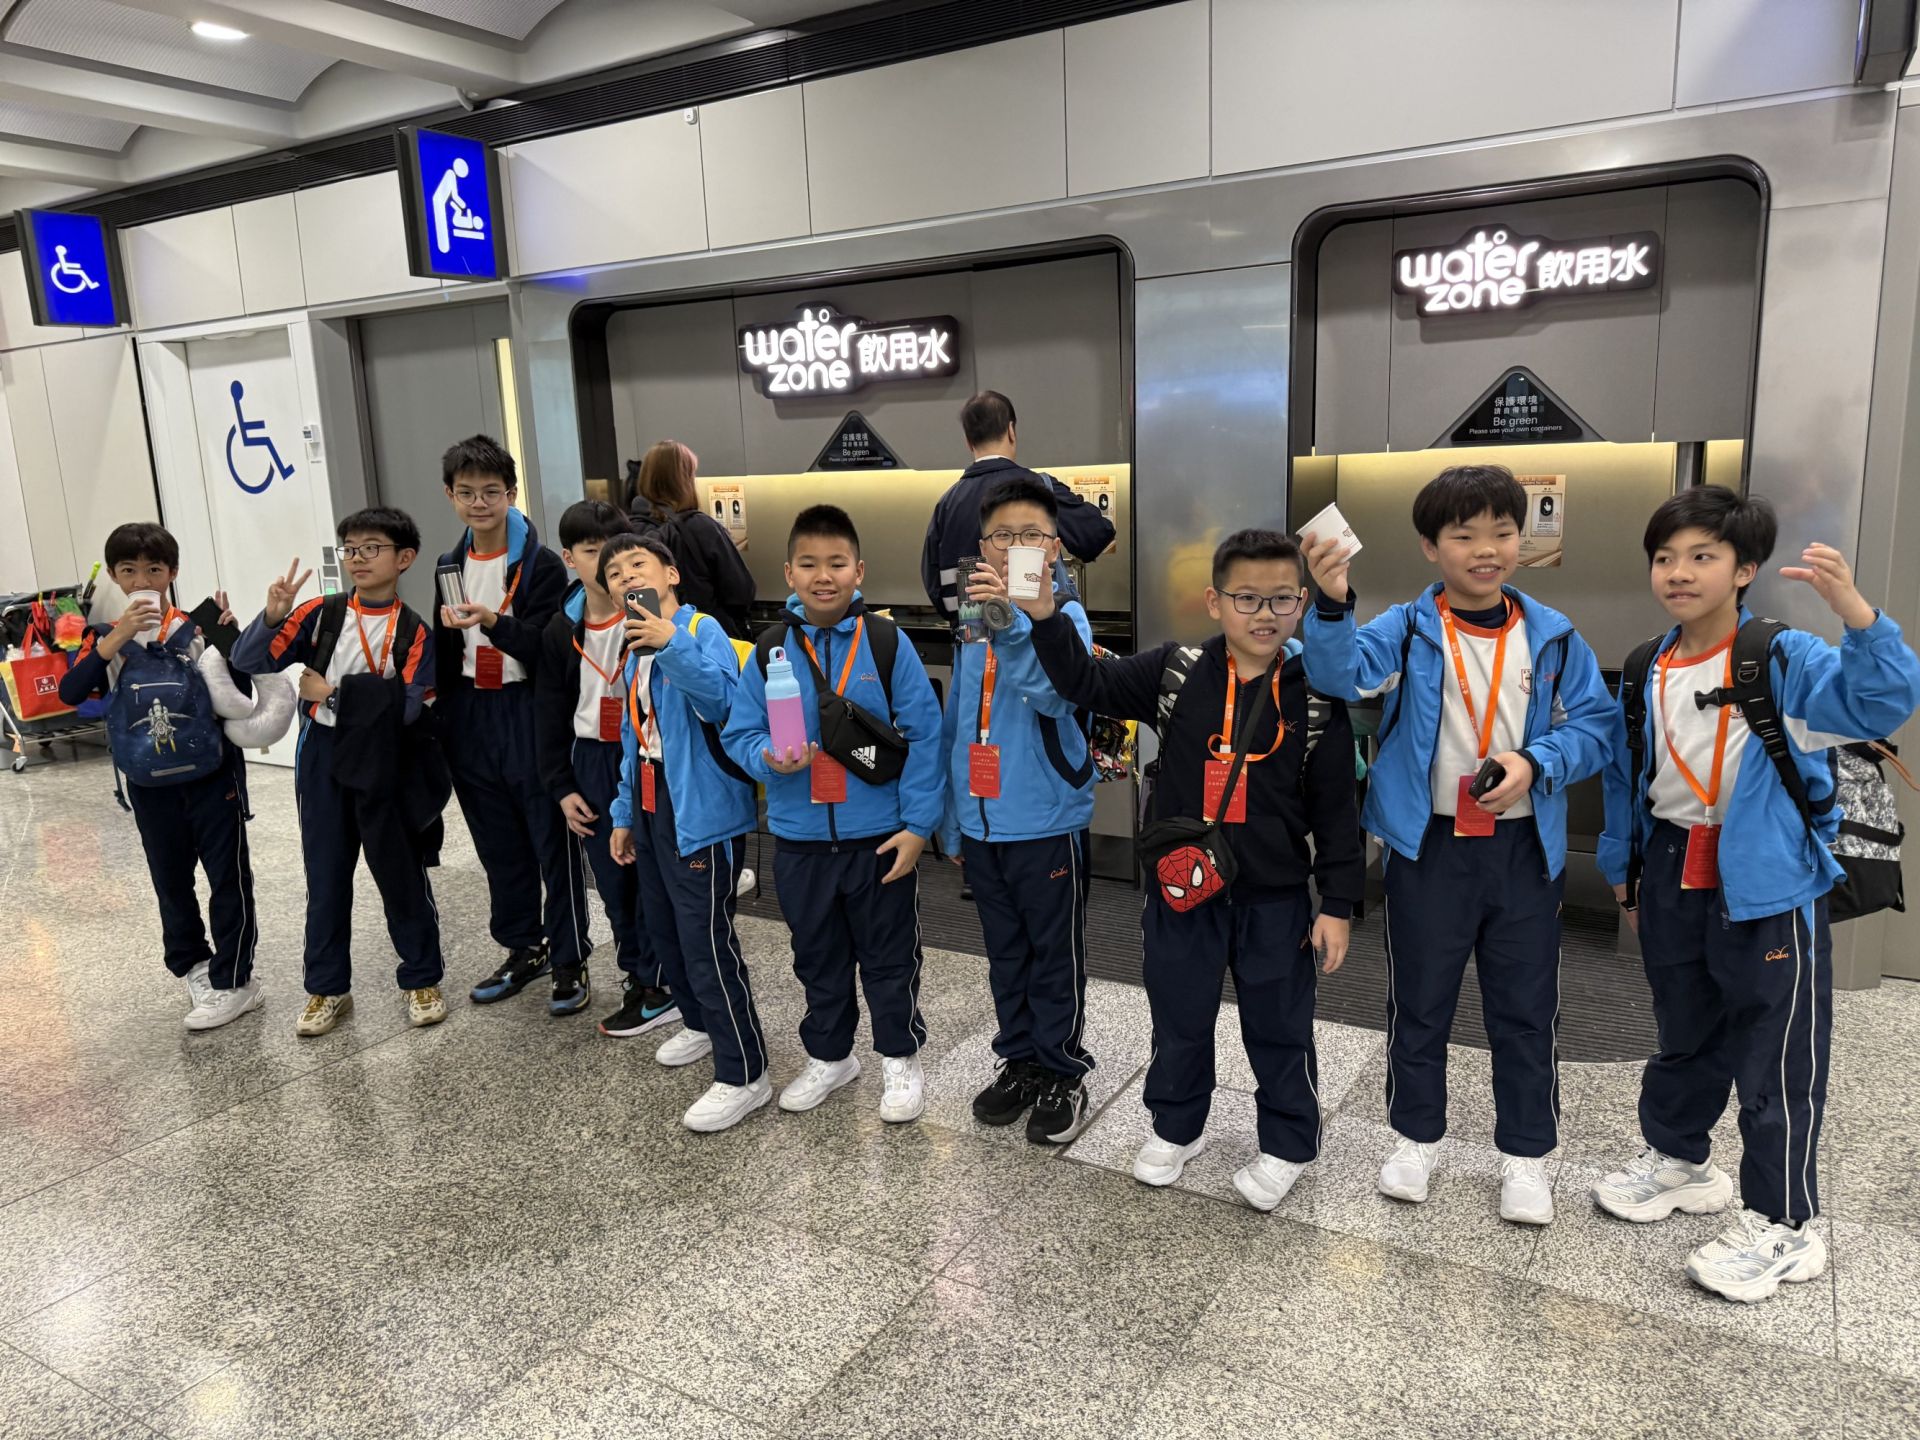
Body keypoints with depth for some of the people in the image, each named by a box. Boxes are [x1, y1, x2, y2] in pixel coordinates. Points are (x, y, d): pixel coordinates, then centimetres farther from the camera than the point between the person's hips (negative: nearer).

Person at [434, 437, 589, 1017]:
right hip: (470, 720, 6)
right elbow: (444, 657, 16)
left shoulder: (541, 564, -9)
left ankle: (570, 962, 12)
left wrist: (494, 623, -30)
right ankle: (524, 949, 31)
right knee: (499, 847, 15)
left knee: (553, 844, 0)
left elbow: (549, 652, -16)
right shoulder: (450, 566, 11)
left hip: (530, 718, -6)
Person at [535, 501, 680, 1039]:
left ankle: (661, 984, 15)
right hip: (592, 763, 5)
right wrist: (561, 787, 7)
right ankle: (638, 972, 29)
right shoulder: (561, 631, 5)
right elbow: (550, 714, 10)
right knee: (613, 880, 13)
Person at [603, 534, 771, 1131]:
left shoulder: (702, 630, -12)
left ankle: (744, 1076, 3)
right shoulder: (636, 653, 14)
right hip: (652, 814, 9)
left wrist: (671, 643, -41)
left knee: (706, 943, -8)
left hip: (701, 815, -9)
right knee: (665, 933, 20)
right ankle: (702, 1024, 42)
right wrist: (624, 815, 20)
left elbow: (723, 699, -32)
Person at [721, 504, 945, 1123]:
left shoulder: (886, 643, -9)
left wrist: (917, 823, -10)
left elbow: (924, 736, -7)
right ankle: (829, 1055, 40)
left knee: (889, 956, 12)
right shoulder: (770, 651, -1)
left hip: (880, 837, -3)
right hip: (799, 840, 3)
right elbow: (738, 733, 2)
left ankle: (900, 1058, 32)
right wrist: (769, 757, -20)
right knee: (818, 957, 20)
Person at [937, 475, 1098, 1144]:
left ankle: (1063, 1074, 24)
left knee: (1056, 957, 8)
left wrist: (1013, 621, -46)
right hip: (983, 822, 5)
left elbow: (1056, 691, -32)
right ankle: (1019, 1061, 33)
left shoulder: (1065, 618, -9)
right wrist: (951, 820, 15)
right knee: (1005, 955, 17)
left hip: (1047, 822, -5)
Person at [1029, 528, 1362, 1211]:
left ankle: (1287, 1145, 36)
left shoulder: (1315, 694, -7)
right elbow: (1087, 682, -5)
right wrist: (1046, 615, -21)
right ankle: (1176, 1127, 40)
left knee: (1280, 1027, 13)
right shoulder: (1176, 672, -5)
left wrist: (1337, 904, -4)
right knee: (1179, 1019, 17)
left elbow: (1335, 807, -4)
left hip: (1275, 898, -1)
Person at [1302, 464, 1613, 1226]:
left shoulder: (1553, 636, 0)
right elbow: (1341, 674, -25)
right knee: (1419, 1002, 13)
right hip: (1428, 845, -1)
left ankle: (1524, 1152, 30)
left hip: (1525, 846, 2)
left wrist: (1536, 764, -16)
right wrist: (1333, 602, -42)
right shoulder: (1407, 630, -7)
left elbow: (1595, 726, 2)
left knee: (1526, 1008, 12)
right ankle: (1415, 1135, 32)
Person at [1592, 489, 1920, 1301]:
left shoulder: (1788, 661, -13)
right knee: (1683, 1036, 21)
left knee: (1777, 1058, 4)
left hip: (1768, 886, -5)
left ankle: (1783, 1226, 18)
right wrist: (1622, 867, 17)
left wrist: (1855, 610, -43)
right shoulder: (1645, 675, 3)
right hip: (1673, 876, 5)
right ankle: (1677, 1160, 41)